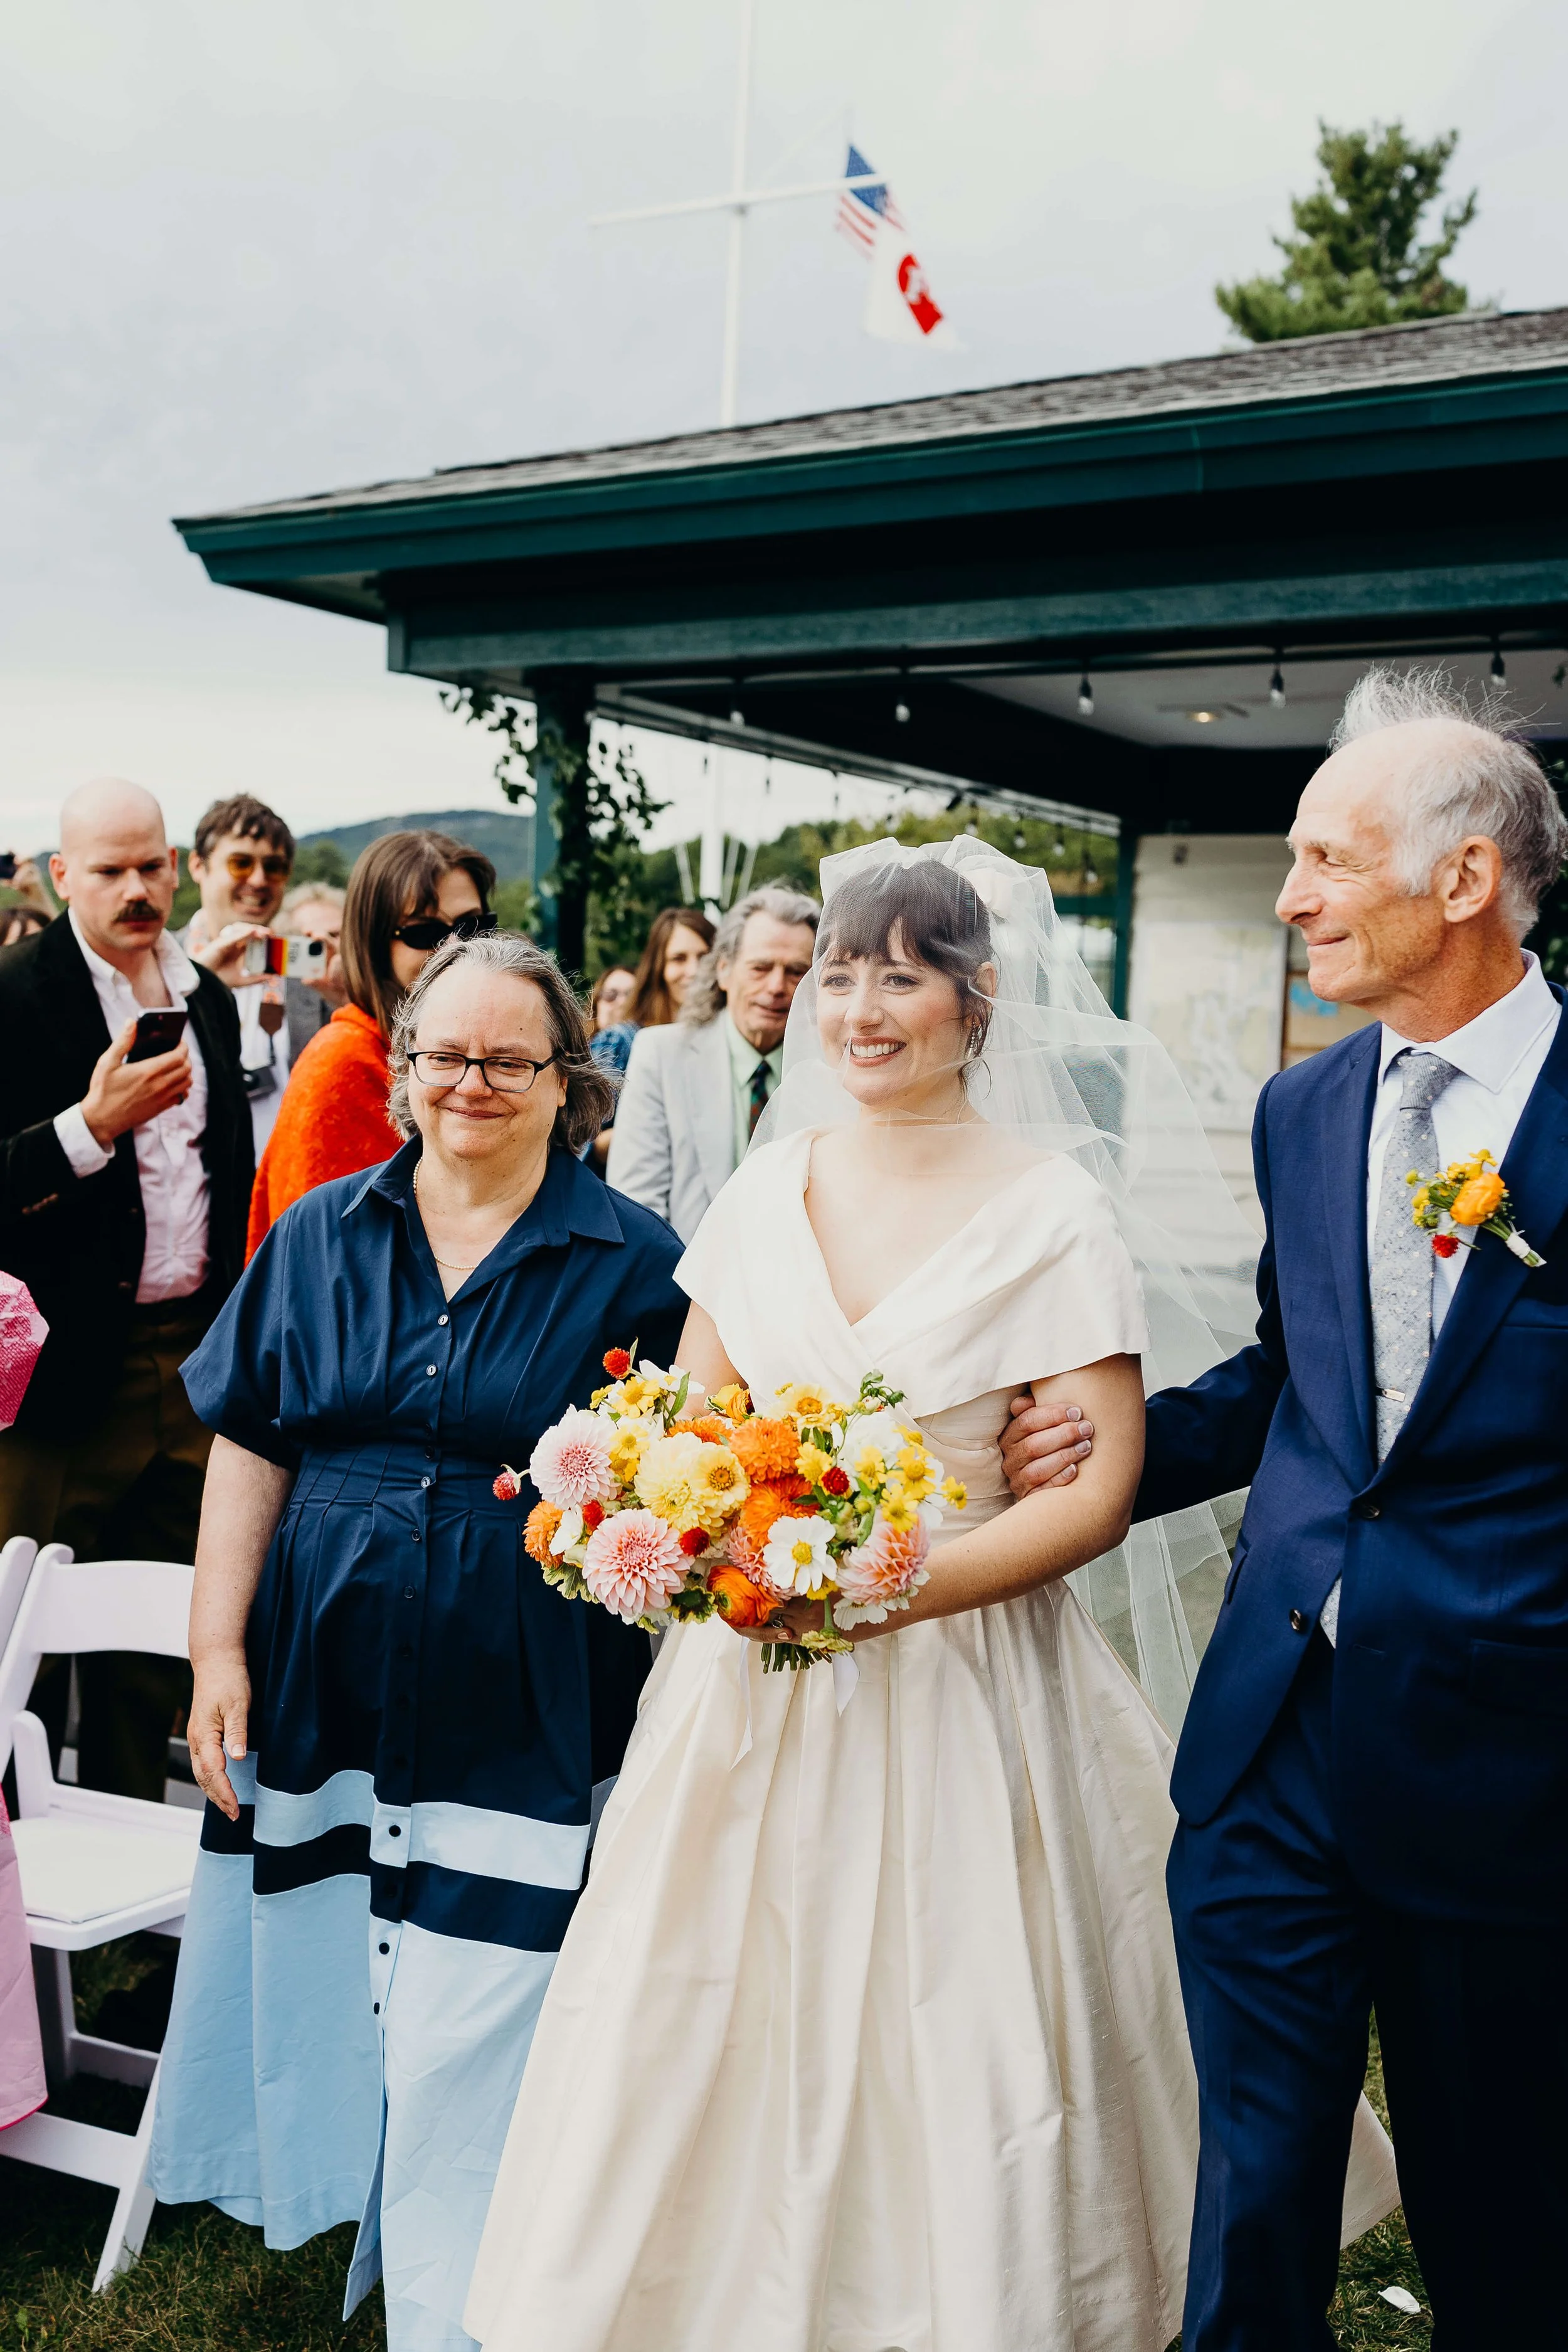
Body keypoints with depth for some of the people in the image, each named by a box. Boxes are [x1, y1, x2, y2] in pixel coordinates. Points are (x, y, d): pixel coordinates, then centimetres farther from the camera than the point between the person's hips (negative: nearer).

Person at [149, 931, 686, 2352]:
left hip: (524, 1714, -3)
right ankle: (356, 2230, 40)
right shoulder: (320, 1236, 5)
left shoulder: (632, 1262, -4)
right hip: (327, 1689, 4)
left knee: (475, 2035, 3)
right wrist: (218, 1651, 1)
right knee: (330, 1989, 17)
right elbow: (249, 1452, 4)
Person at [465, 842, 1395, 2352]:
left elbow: (1098, 1492, -12)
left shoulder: (1051, 1206, -8)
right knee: (734, 2046, 11)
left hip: (959, 1685, -4)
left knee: (947, 2070, 5)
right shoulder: (770, 1183, 5)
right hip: (753, 1686, 4)